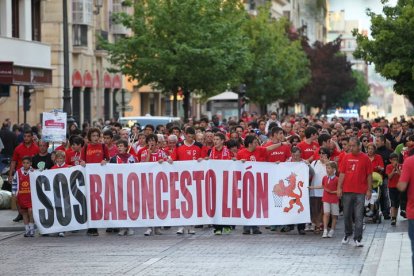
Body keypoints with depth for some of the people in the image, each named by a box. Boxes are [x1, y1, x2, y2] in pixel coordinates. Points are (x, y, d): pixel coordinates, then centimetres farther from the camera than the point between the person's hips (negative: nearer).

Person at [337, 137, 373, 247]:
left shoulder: (365, 158, -1)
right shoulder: (346, 158, 7)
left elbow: (369, 175, 1)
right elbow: (342, 173, 7)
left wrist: (369, 190, -2)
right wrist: (339, 188, 0)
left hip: (360, 192, -3)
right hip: (347, 191, 3)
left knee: (359, 216, -4)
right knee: (347, 215, 12)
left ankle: (357, 239, -2)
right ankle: (348, 234, 31)